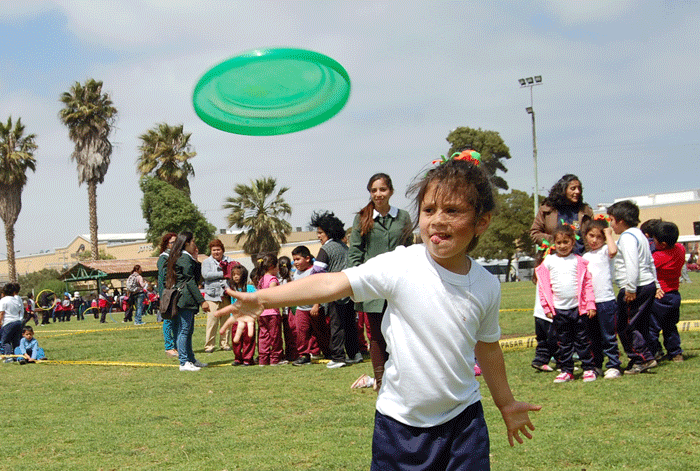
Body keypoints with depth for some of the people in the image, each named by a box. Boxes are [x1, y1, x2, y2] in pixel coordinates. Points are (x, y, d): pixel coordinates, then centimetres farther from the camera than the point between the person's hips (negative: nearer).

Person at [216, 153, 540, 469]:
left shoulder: (487, 286, -2)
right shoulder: (401, 266, -13)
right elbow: (332, 284, -16)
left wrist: (506, 403, 26)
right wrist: (261, 299, -23)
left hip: (463, 419, 3)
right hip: (401, 421, -2)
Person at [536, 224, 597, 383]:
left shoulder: (579, 261, 3)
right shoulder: (549, 261, 4)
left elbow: (588, 284, 3)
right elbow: (542, 286, 5)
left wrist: (590, 305, -3)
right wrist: (547, 307, 1)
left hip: (578, 307, -1)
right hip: (559, 309, 1)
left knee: (582, 340, 4)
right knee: (563, 343, 8)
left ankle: (589, 369, 13)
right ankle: (566, 371, 16)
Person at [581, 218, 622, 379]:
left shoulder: (605, 251, -1)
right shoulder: (585, 257, 16)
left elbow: (613, 251, -27)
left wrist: (608, 234, -12)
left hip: (606, 300, -6)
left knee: (609, 337, -3)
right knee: (593, 337, 13)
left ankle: (613, 366, 2)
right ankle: (596, 365, 21)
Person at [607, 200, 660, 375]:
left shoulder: (627, 237, -13)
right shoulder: (639, 235, 19)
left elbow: (632, 264, -25)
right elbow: (650, 262, 25)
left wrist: (631, 288, -24)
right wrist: (655, 284, 29)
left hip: (637, 287, -10)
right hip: (649, 285, 11)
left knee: (625, 326, -7)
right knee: (641, 326, 14)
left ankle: (644, 358, -9)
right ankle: (641, 360, 19)